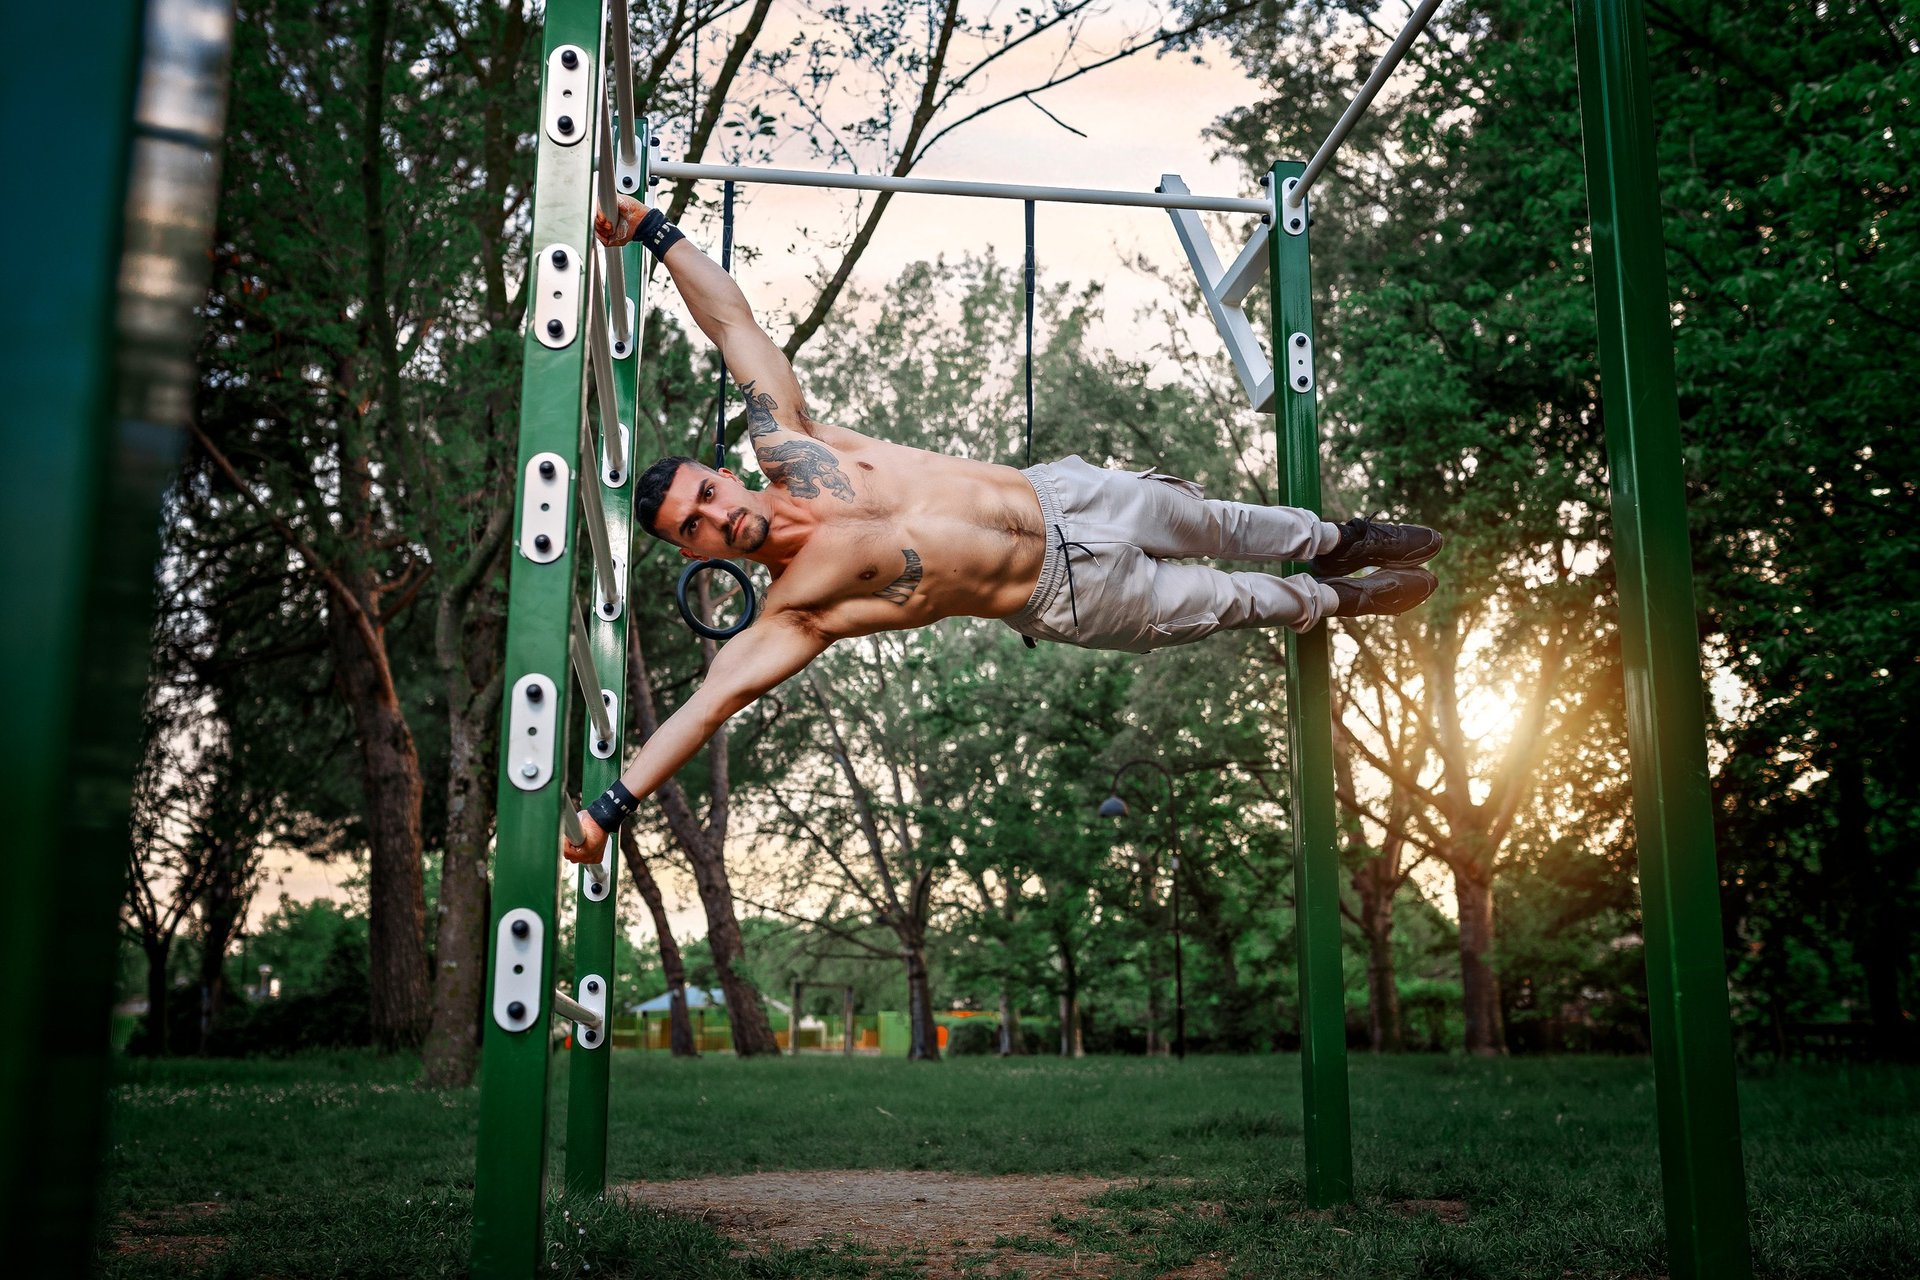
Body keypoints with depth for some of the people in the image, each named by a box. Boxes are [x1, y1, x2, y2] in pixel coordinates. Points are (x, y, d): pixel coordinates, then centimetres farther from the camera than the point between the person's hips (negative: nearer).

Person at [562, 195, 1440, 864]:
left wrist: (656, 230, -20)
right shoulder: (787, 618, -21)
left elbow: (732, 321, -14)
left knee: (1213, 525, 20)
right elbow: (707, 703, -29)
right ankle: (1334, 602, 44)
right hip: (1061, 599, -2)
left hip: (1055, 495, 2)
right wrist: (607, 810, -36)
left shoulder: (786, 451, -15)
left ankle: (1339, 543, 50)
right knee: (1222, 604, 13)